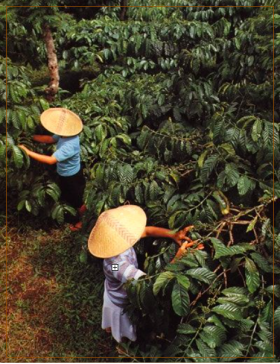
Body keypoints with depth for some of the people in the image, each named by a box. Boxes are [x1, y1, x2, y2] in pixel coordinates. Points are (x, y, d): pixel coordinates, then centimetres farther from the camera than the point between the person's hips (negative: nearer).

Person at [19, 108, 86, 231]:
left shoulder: (69, 145, -42)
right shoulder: (65, 134, -14)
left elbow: (51, 160, -42)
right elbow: (50, 139, 2)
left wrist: (28, 152, -39)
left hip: (72, 177, -9)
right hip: (65, 174, 9)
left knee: (77, 201, 17)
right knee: (67, 198, 31)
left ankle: (82, 221, 43)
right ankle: (74, 215, 56)